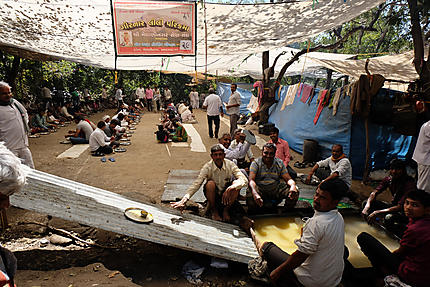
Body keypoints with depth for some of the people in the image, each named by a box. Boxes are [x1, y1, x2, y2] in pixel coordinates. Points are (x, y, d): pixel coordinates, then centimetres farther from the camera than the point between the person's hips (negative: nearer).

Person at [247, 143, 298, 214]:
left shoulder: (279, 163, 2)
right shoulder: (256, 163, -8)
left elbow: (288, 179, -1)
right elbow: (251, 179, -21)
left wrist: (293, 185, -27)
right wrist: (255, 193, -42)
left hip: (275, 189, 3)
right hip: (260, 188, -3)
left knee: (295, 193, -21)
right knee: (250, 194, -37)